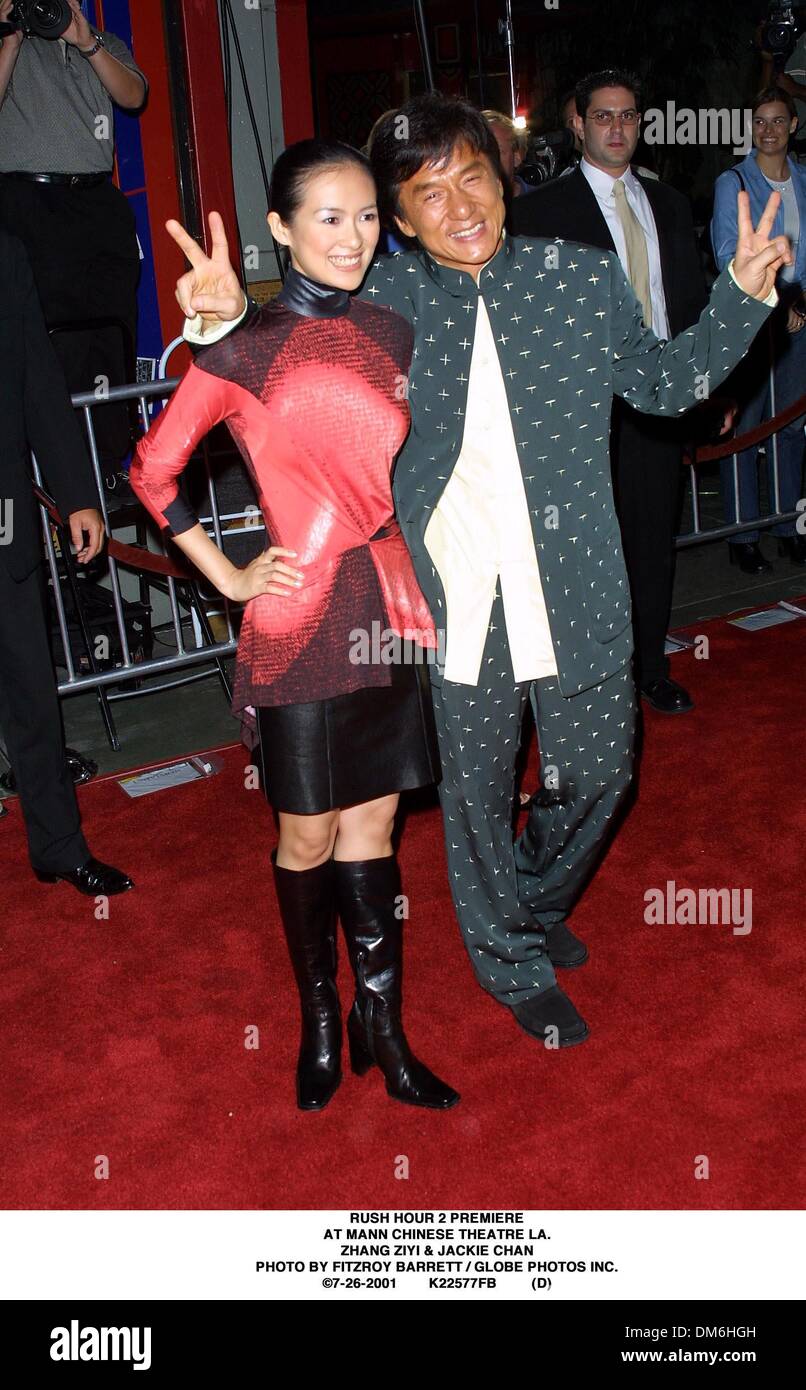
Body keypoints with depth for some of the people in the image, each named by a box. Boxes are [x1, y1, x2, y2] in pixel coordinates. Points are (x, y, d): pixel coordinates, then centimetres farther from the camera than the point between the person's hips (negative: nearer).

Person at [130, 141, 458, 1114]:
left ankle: (383, 1033, 23)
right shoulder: (245, 350, -7)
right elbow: (152, 469, -1)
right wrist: (228, 576, -2)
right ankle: (319, 1022, 29)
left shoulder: (390, 335, 8)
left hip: (389, 612, 4)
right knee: (308, 836, 9)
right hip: (299, 621, -4)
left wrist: (414, 583, 10)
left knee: (371, 829, 11)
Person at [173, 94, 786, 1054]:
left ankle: (538, 897, 49)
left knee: (599, 771, 15)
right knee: (476, 794, 14)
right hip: (453, 596, -1)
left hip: (575, 591, 2)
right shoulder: (379, 303, -3)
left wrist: (741, 294, 3)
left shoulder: (583, 279, 0)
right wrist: (225, 320, -9)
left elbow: (664, 383, 15)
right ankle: (512, 963, 39)